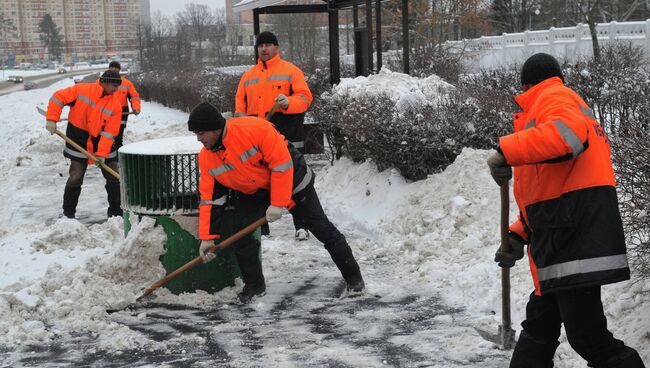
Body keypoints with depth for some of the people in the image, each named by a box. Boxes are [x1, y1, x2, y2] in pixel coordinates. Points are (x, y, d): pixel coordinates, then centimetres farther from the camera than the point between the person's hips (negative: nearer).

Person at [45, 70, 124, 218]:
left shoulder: (115, 104, -7)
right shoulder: (81, 89, -11)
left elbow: (110, 132, -12)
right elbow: (58, 97, -7)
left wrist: (102, 153, -20)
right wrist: (51, 119, -15)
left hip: (102, 142, 3)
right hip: (79, 140, -3)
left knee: (114, 177, 4)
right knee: (75, 178, -4)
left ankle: (115, 211, 20)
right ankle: (68, 213, 11)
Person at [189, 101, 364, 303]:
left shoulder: (254, 128, -34)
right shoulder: (206, 158, -14)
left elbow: (282, 163, -28)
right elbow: (209, 198, -8)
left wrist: (277, 203, -26)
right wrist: (207, 237, -12)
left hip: (290, 179, -4)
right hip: (252, 192, 5)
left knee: (321, 228, 1)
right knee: (239, 228, -15)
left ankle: (352, 275, 18)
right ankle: (254, 285, 3)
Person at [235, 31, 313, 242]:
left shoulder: (291, 71, 3)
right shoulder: (248, 76, 17)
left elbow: (305, 97, -7)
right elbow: (240, 103, 17)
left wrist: (288, 102, -25)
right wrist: (241, 117, -3)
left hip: (288, 137, -4)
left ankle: (301, 226, 4)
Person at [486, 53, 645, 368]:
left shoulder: (554, 97, 1)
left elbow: (568, 131, -27)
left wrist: (507, 150, -28)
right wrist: (519, 235, 17)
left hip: (575, 232, -10)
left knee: (587, 336, -9)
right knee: (540, 322, 15)